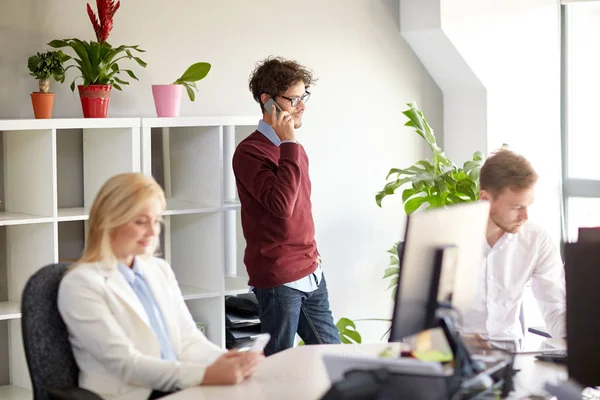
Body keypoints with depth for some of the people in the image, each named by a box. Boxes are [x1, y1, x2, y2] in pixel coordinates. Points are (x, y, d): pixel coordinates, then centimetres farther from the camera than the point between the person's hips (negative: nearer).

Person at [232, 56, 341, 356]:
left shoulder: (293, 149, 13)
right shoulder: (250, 152, -13)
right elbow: (281, 204, -27)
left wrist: (311, 252, 14)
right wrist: (289, 144, -22)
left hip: (311, 274, 8)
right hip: (279, 279, -8)